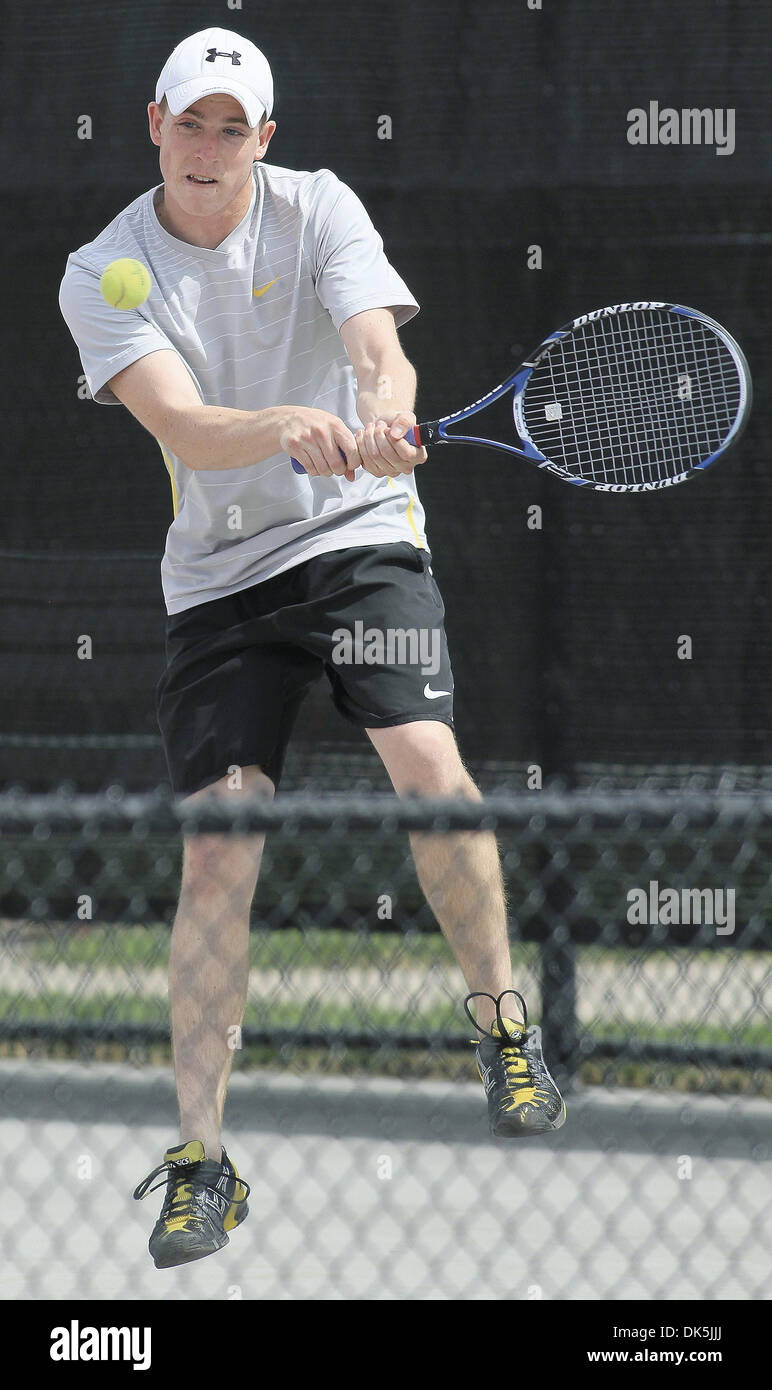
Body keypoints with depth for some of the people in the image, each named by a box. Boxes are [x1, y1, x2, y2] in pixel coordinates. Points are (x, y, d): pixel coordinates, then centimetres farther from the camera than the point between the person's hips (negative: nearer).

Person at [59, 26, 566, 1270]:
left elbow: (380, 350, -17)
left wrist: (382, 420, -41)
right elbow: (184, 428, -21)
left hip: (359, 531, 0)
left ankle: (503, 1028, -2)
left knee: (427, 761, -23)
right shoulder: (105, 276, -7)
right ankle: (201, 1160, -1)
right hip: (218, 573, 0)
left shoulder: (318, 209, -4)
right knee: (215, 853, -8)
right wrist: (290, 429, -42)